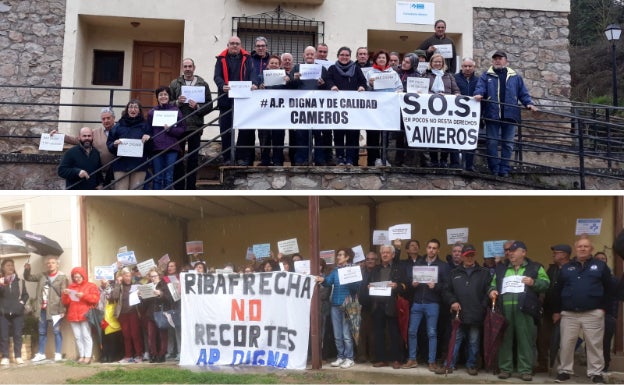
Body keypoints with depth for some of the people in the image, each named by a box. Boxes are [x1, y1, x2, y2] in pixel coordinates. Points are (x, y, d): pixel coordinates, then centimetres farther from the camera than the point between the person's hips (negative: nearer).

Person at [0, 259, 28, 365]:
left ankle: (18, 357, 8)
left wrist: (22, 302, -4)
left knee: (17, 335, 2)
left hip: (17, 312, 1)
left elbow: (25, 294, 12)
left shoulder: (19, 281, 11)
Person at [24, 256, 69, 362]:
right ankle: (41, 354, 20)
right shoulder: (42, 275, 12)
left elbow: (64, 294, -9)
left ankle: (58, 353, 6)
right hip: (42, 308, 5)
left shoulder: (62, 277, -4)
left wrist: (62, 309, -16)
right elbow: (28, 278, 22)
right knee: (42, 332, 12)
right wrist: (27, 270, 1)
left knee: (57, 331, -1)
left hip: (54, 309, -5)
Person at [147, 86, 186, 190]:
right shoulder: (152, 112, 8)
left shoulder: (176, 110, 5)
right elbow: (148, 131, 7)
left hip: (171, 148, -1)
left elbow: (182, 129, 2)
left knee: (168, 177, 2)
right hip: (156, 149, 1)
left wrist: (170, 129, -14)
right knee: (157, 178, 4)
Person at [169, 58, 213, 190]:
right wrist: (177, 102, -12)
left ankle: (191, 188, 12)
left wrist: (197, 107, -14)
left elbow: (209, 105, 2)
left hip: (196, 127, 0)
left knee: (193, 159, 5)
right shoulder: (175, 83, 8)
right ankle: (178, 188, 10)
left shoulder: (203, 84, 5)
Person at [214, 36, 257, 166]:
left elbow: (252, 73, -2)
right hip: (226, 98, 0)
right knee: (225, 129, 1)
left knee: (246, 129, -3)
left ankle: (242, 157, 3)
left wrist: (253, 84, -24)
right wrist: (222, 86, -23)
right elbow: (217, 76, -2)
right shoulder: (221, 59, 10)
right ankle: (227, 158, 7)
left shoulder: (246, 58, 11)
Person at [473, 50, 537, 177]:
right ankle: (494, 169, 9)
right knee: (492, 143, 1)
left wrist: (529, 103, -3)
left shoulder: (515, 77, 12)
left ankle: (504, 169, 10)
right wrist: (478, 94, -26)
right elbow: (480, 87, -4)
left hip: (510, 115, 1)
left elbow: (523, 93, 12)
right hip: (492, 114, -1)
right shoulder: (486, 76, 8)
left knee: (508, 143, 4)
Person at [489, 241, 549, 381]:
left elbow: (546, 283, 2)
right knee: (505, 339, 4)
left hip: (524, 309, -3)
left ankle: (525, 370, 5)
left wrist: (534, 283, -15)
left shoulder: (535, 267, 10)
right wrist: (492, 290, 4)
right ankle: (505, 368, 12)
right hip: (504, 309, 3)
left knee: (525, 339, -2)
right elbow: (493, 284, 25)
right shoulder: (501, 268, 20)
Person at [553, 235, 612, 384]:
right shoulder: (566, 267, 9)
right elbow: (558, 290, 12)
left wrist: (603, 306, 1)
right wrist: (557, 310, 10)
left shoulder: (600, 265, 3)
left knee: (594, 344, 2)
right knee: (566, 344, 4)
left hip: (593, 313, -2)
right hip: (569, 314, 2)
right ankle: (565, 371, 16)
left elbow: (609, 288, 6)